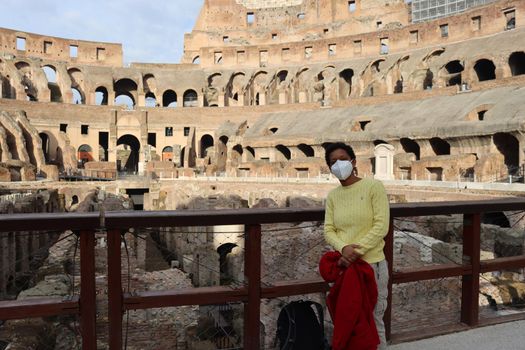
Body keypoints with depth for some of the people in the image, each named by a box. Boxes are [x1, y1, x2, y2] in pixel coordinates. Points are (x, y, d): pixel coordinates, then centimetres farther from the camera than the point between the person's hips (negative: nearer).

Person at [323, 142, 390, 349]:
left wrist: (357, 250, -20)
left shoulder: (374, 186, -7)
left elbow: (381, 226, -13)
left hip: (371, 264, -4)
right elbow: (328, 231, 1)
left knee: (373, 323, 8)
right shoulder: (332, 196, 6)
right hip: (343, 266, 4)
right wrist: (344, 248, -19)